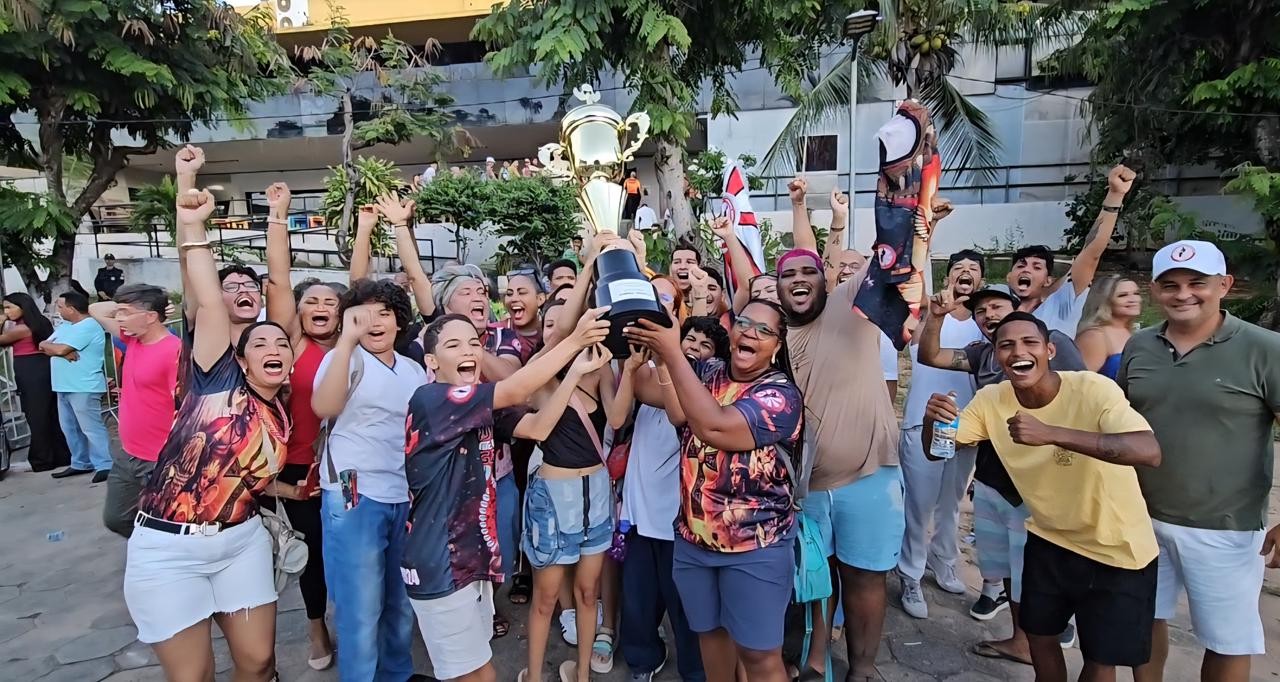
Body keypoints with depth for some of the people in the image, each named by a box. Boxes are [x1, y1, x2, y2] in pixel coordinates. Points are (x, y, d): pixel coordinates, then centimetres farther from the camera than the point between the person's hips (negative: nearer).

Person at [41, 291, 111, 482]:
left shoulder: (88, 327, -14)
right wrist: (64, 352, -12)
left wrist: (47, 345, 3)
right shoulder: (65, 326, 17)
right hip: (64, 387, 10)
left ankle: (104, 465, -7)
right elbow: (45, 347, 7)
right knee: (70, 428, 15)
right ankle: (81, 463, 24)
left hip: (84, 388, -10)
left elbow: (60, 349, -18)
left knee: (91, 428, -9)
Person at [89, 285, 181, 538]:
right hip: (127, 456, 9)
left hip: (160, 462, -9)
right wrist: (124, 305, 2)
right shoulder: (133, 339, 3)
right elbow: (96, 310, 19)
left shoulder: (174, 350, -22)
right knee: (115, 519, 22)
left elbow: (184, 409, -24)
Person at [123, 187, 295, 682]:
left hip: (242, 540, 4)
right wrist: (192, 228, -26)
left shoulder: (281, 421, 5)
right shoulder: (219, 379, -9)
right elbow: (207, 303, -19)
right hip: (168, 548, -4)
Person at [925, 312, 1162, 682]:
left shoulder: (1093, 389, -27)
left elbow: (1150, 452, -41)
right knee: (1039, 638, 19)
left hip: (1116, 549, -4)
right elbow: (935, 450, -9)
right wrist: (931, 420, -32)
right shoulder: (991, 400, -13)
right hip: (1049, 540, 4)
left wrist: (1051, 433, -51)